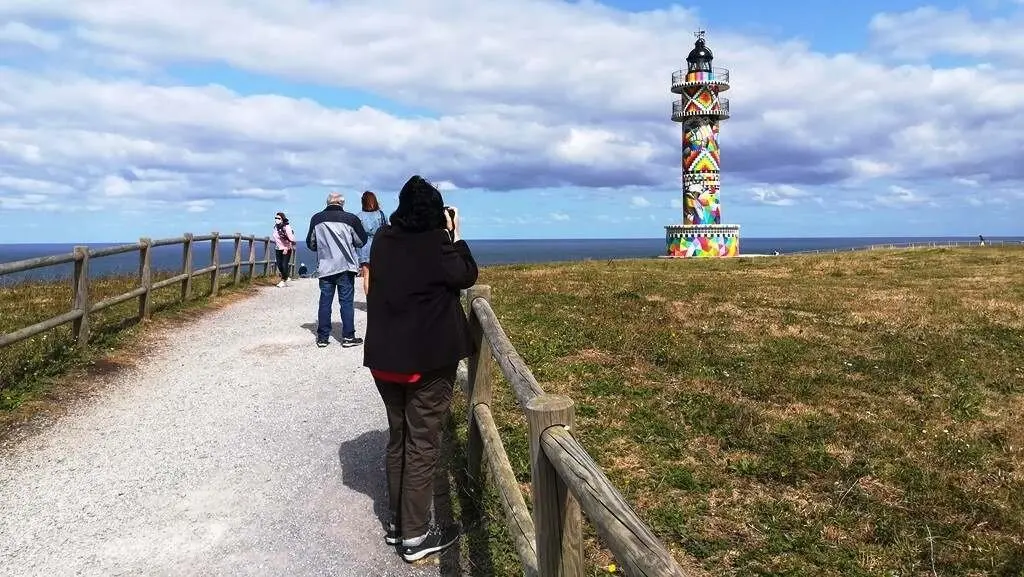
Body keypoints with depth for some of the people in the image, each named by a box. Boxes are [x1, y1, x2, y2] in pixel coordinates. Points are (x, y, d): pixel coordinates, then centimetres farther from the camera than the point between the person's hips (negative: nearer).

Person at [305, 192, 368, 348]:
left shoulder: (316, 219, 2)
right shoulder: (351, 218, -7)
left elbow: (311, 244, 11)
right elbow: (361, 241, 3)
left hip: (324, 268, 2)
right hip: (345, 266, -2)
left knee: (325, 301, 8)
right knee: (346, 301, 4)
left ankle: (322, 337, 12)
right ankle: (348, 337, 6)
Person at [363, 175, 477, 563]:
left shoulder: (384, 239, 2)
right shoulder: (435, 243, -15)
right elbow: (467, 276, -2)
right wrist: (454, 236, 5)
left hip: (385, 357, 6)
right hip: (428, 360, -6)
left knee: (398, 439, 17)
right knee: (422, 445, 3)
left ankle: (396, 523, 28)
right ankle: (415, 536, 10)